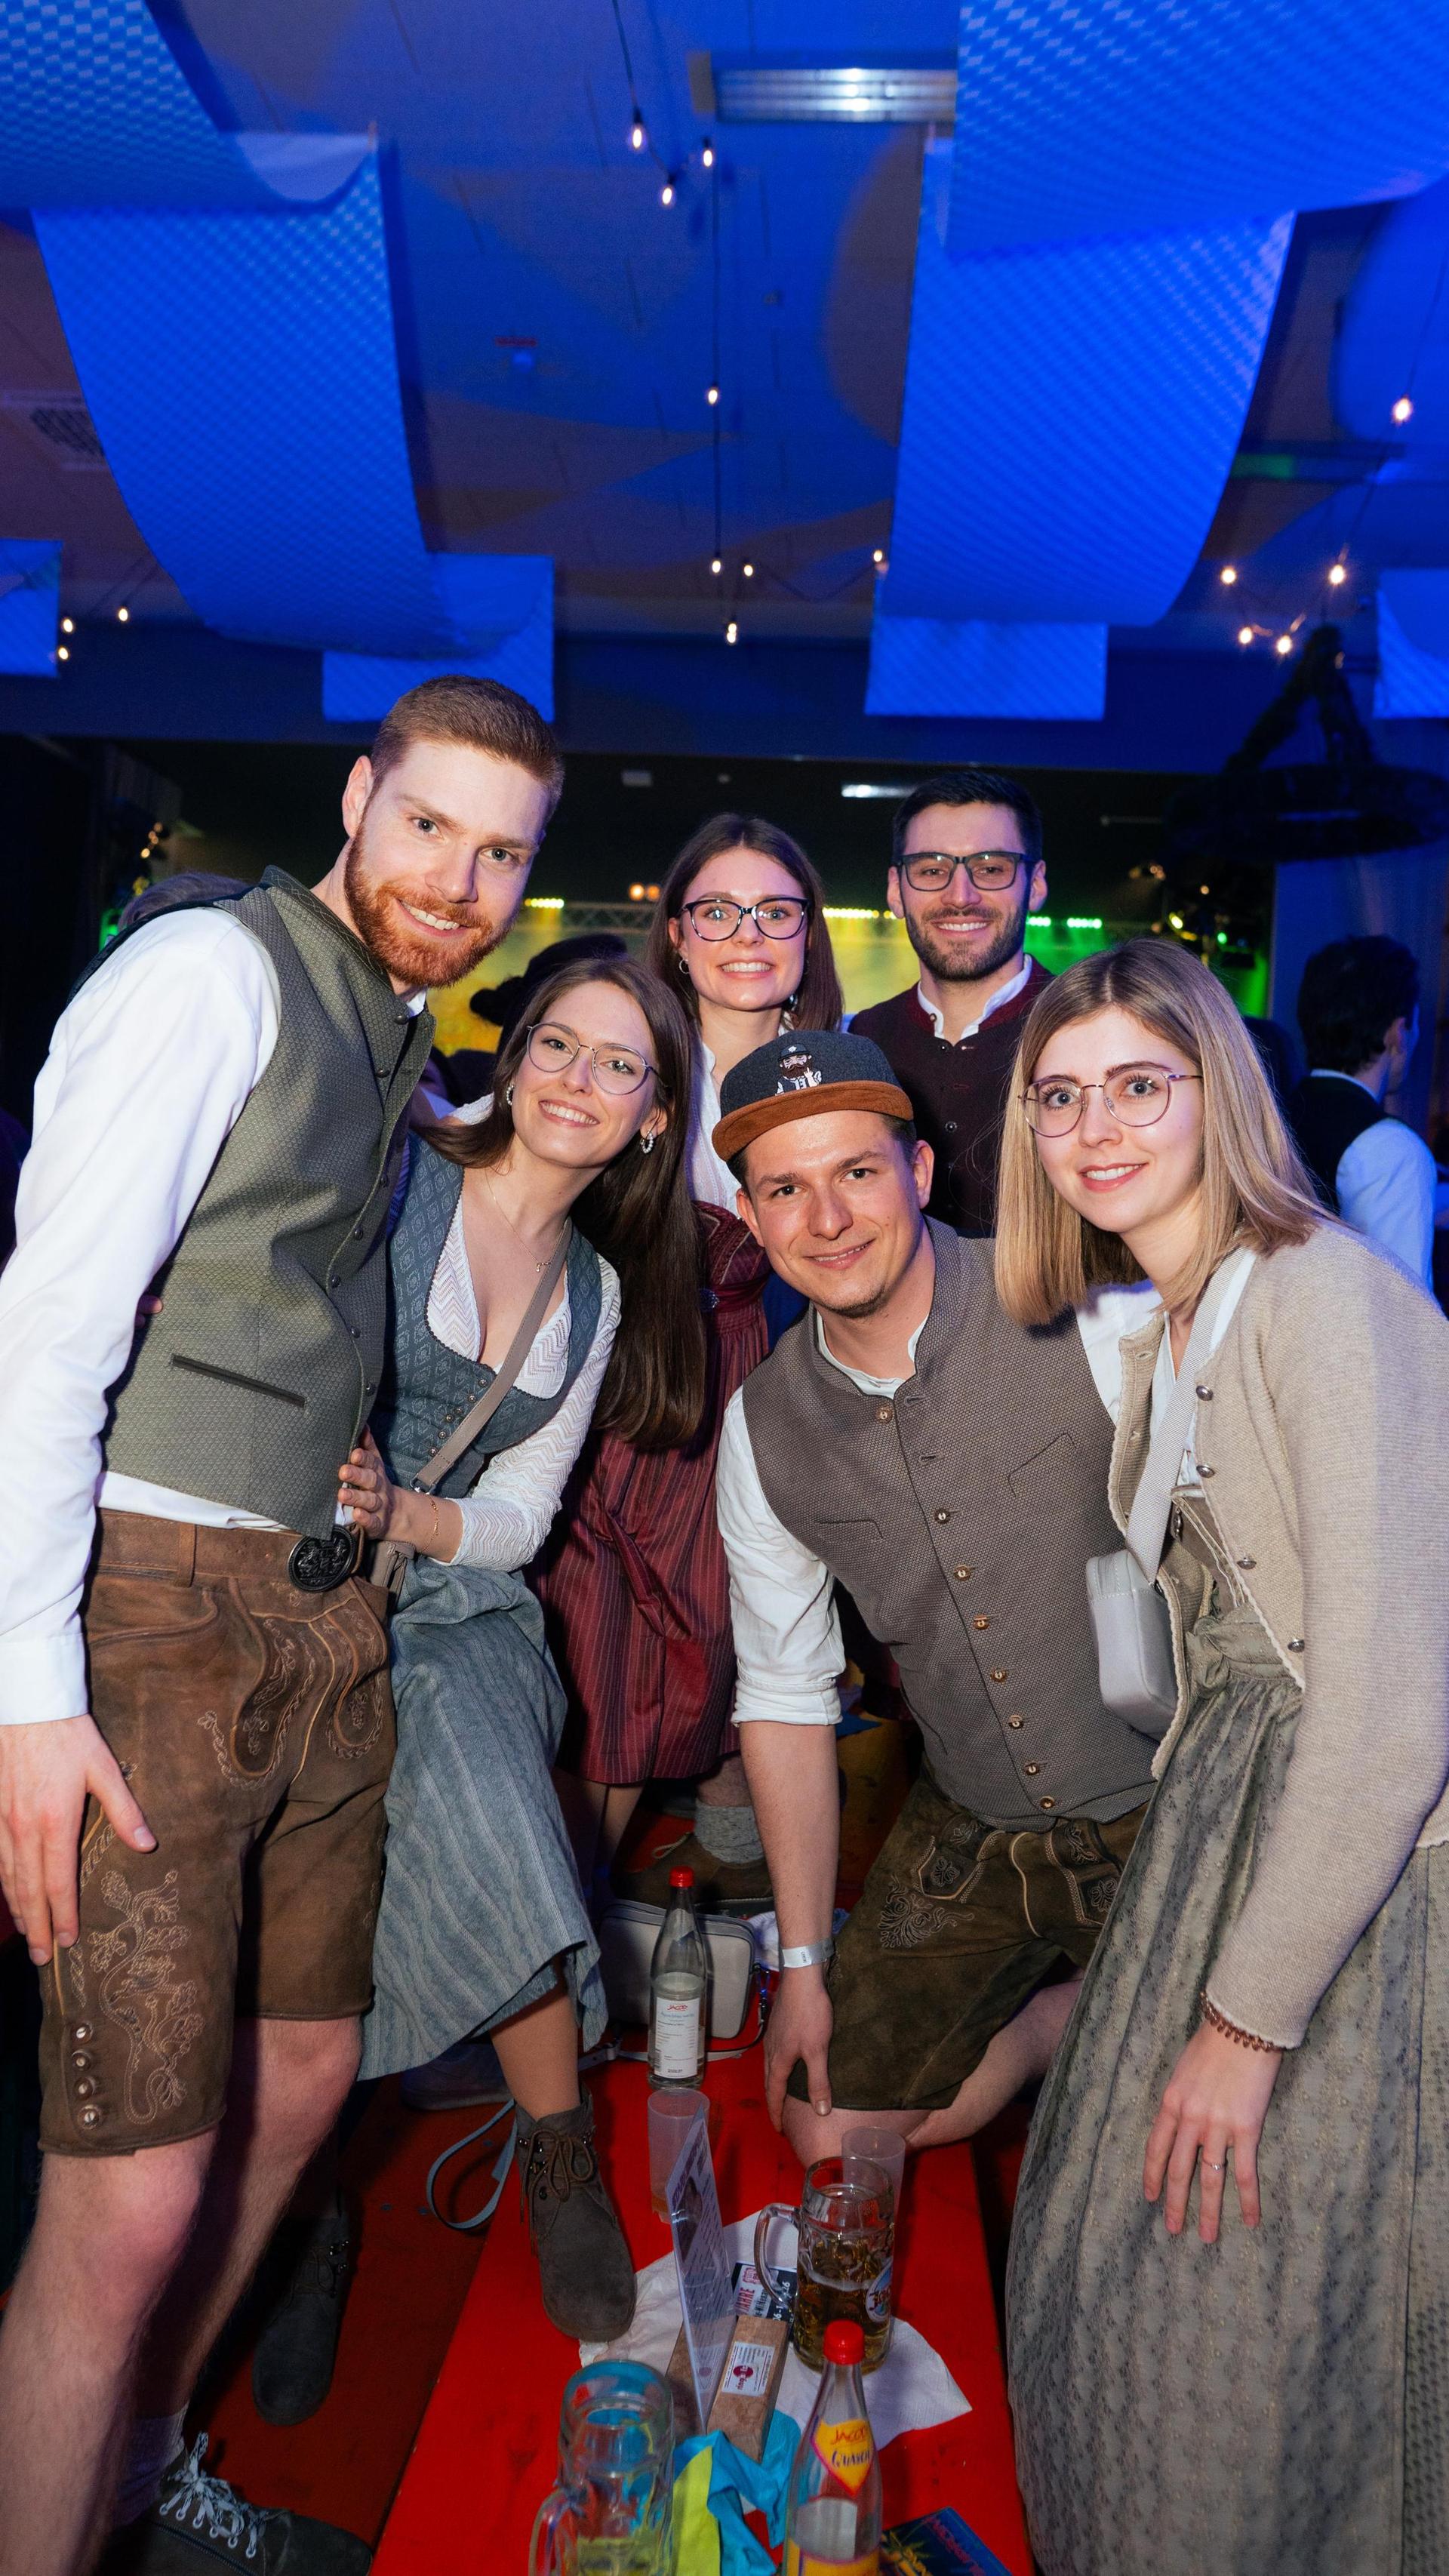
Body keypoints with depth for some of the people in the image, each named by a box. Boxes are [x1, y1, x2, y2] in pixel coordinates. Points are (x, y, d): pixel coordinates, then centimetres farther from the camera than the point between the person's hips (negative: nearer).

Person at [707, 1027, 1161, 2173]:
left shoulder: (1094, 1312, -20)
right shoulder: (761, 1428, -5)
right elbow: (785, 1692, 4)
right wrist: (804, 1963, 6)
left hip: (1166, 1816, -3)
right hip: (971, 1836, 4)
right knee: (833, 2136, 9)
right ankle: (1067, 2004, 29)